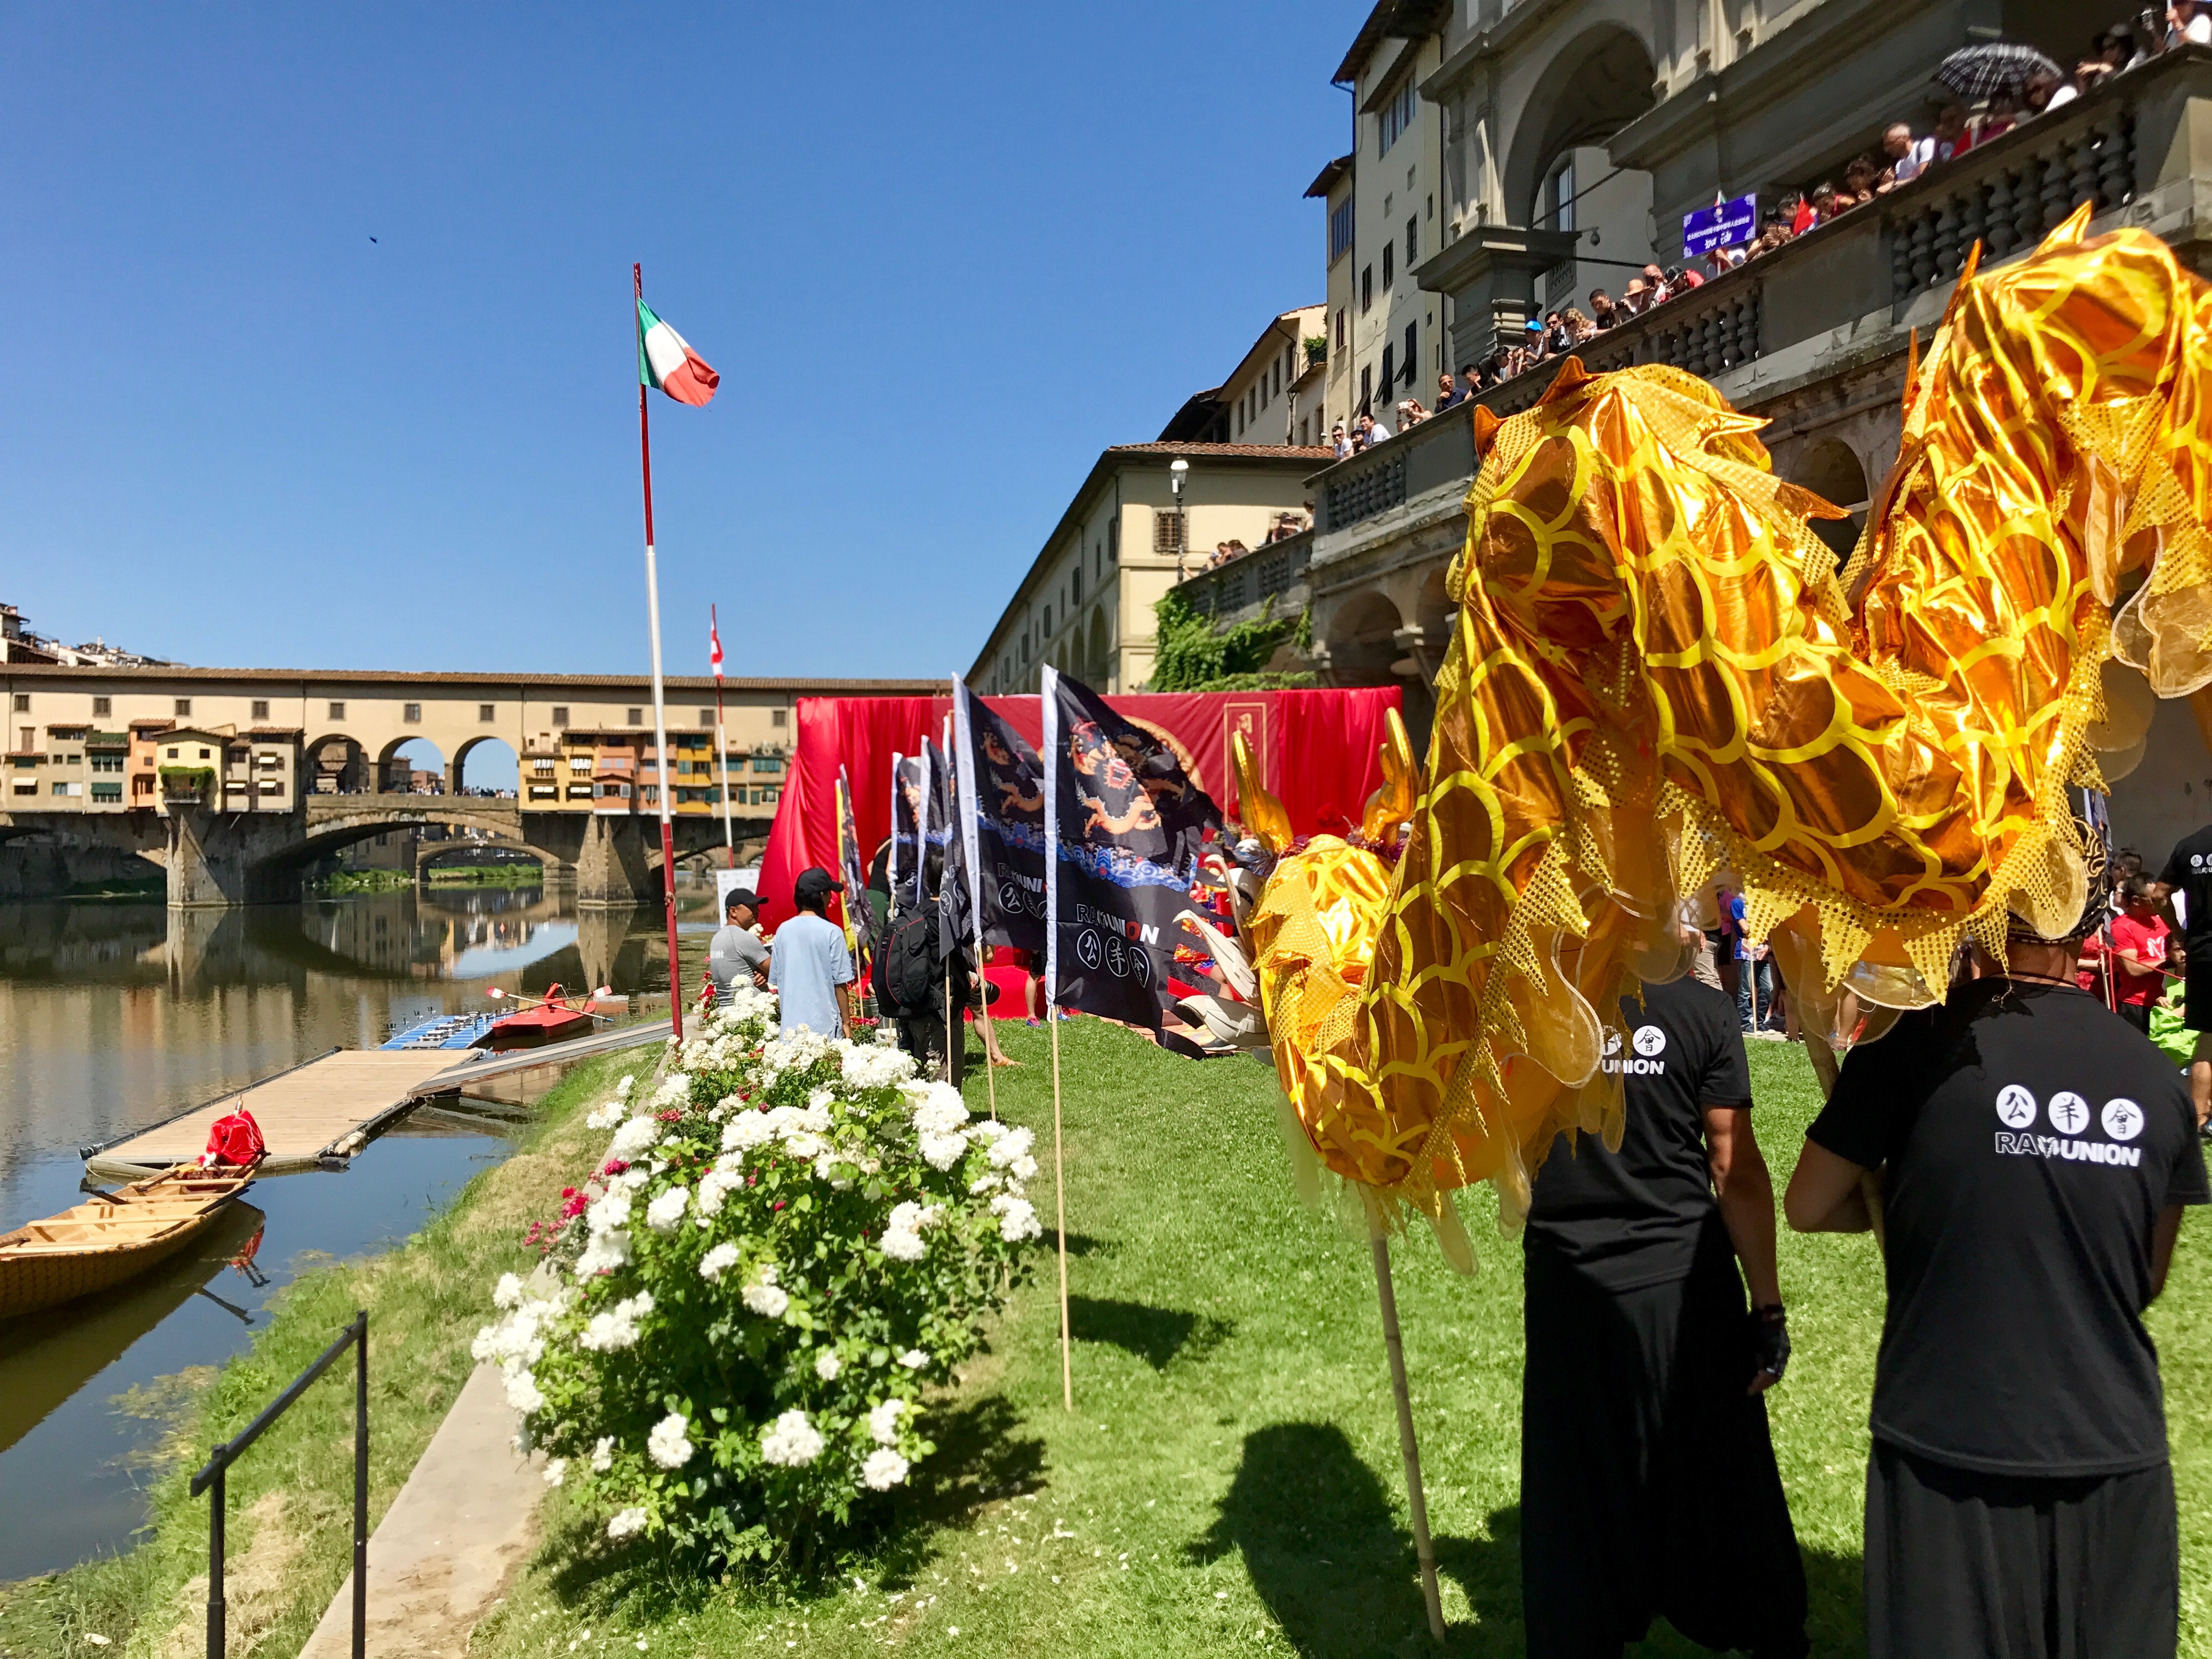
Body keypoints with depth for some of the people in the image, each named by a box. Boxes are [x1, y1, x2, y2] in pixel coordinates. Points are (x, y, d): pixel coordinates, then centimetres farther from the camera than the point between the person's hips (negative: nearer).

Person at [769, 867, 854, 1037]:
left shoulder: (783, 930, 4)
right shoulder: (832, 932, -9)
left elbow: (774, 982, 10)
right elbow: (840, 983, -7)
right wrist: (846, 1022, 1)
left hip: (791, 1025, 5)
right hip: (824, 1024, -4)